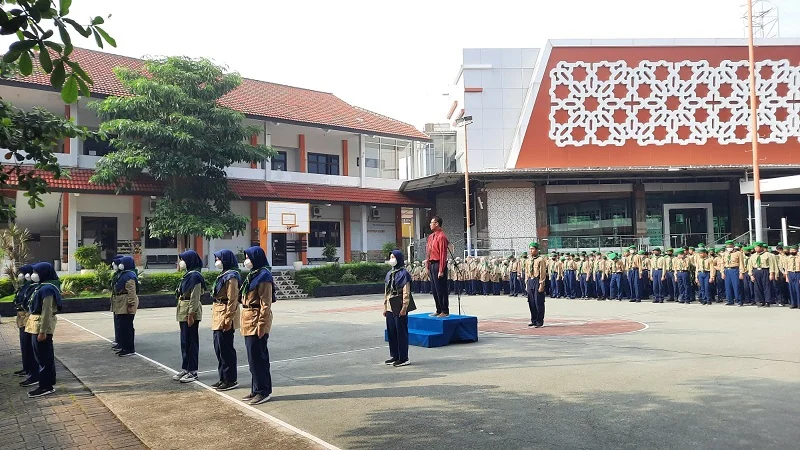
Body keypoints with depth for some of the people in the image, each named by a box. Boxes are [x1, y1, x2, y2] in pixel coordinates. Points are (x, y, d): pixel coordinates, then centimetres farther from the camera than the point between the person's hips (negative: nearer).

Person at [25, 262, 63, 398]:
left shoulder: (47, 289, -18)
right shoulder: (41, 286, 13)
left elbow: (47, 311, -22)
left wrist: (42, 331, -24)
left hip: (42, 326, -10)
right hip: (37, 325, 10)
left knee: (43, 356, -4)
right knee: (44, 355, 16)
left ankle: (46, 386, 1)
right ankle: (49, 382, 26)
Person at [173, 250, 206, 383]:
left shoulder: (194, 276, -16)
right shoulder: (188, 274, 14)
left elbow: (195, 297, -19)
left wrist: (191, 315, -21)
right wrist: (182, 314, 19)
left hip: (190, 313, -10)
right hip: (184, 313, 10)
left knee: (191, 342, -3)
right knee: (184, 341, 14)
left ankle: (192, 371, 4)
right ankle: (185, 368, 23)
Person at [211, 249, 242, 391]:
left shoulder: (231, 276, -15)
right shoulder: (223, 275, 15)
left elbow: (232, 300, -19)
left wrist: (228, 319, -21)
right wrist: (217, 316, 19)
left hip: (225, 316, -10)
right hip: (218, 315, 10)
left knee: (226, 348, -4)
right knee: (219, 348, 14)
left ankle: (231, 379, 5)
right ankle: (223, 378, 23)